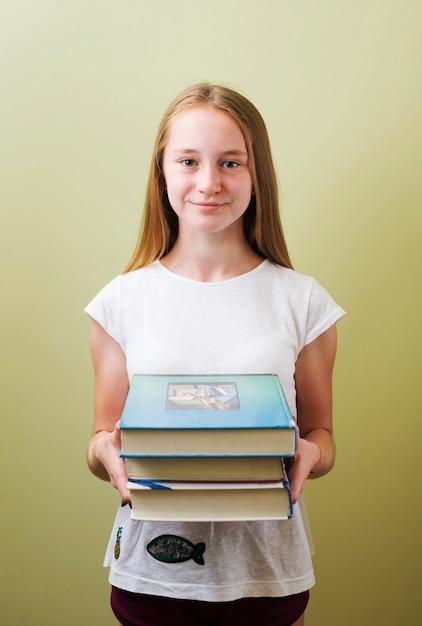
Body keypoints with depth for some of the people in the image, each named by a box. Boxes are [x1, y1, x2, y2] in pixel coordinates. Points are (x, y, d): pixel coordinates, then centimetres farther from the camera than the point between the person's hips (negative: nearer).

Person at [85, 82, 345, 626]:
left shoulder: (303, 301, -5)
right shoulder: (121, 301, -3)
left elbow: (320, 433, 4)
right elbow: (104, 440, 4)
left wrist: (309, 455, -17)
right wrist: (105, 450, -18)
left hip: (267, 567, 0)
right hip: (151, 569, 1)